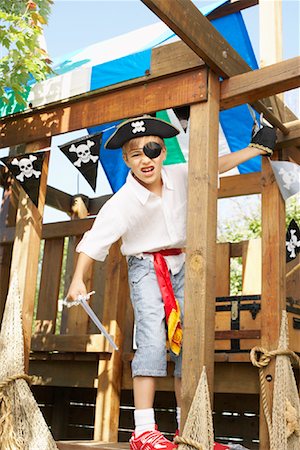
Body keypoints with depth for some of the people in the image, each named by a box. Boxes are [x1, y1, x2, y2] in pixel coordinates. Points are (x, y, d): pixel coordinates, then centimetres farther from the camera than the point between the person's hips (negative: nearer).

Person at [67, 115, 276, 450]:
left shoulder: (180, 176, -6)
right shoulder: (123, 202, -21)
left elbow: (215, 166, 9)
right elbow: (95, 239, -24)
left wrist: (256, 149, 13)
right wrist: (77, 280, -33)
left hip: (180, 265, 5)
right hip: (146, 267, -5)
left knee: (187, 341, 5)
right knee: (153, 337, -21)